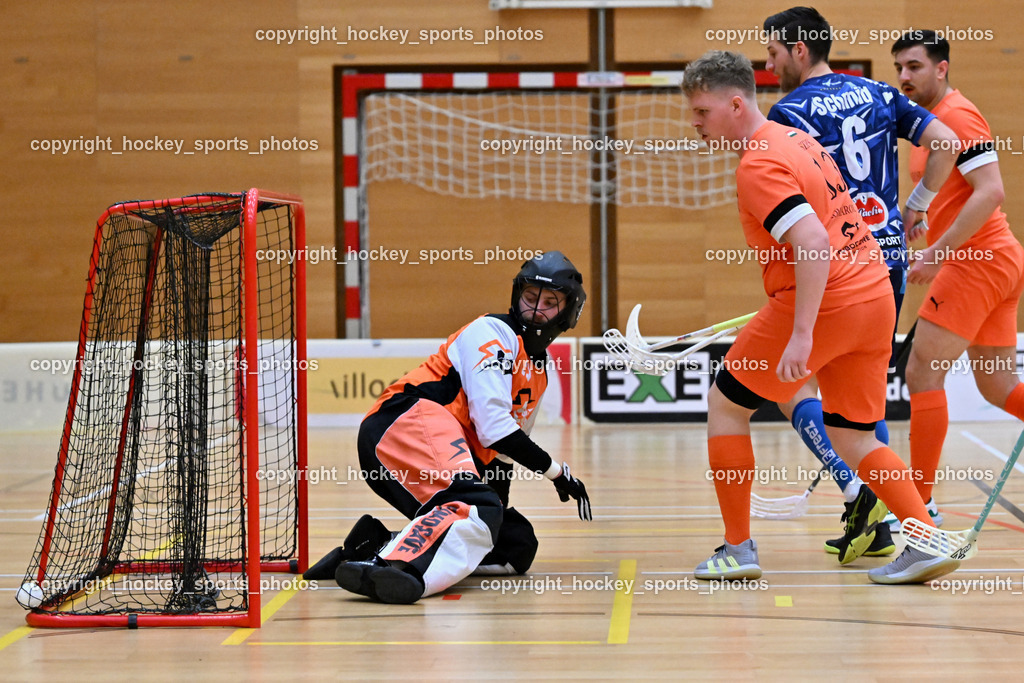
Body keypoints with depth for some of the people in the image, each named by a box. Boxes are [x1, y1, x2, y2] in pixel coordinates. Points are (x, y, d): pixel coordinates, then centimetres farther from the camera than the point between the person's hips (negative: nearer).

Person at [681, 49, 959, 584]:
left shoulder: (758, 165, -13)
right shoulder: (798, 140, 16)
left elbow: (815, 245, -24)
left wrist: (800, 334, -28)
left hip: (822, 301, -9)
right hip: (876, 296, 9)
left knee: (726, 404, 8)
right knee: (853, 440, 14)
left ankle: (737, 549, 9)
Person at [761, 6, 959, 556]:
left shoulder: (790, 112, -6)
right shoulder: (879, 95, 12)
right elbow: (946, 143, 7)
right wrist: (916, 207, 16)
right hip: (889, 254, 6)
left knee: (794, 387, 0)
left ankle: (856, 488, -20)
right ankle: (876, 522, 11)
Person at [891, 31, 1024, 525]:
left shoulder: (956, 116, -11)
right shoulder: (929, 121, 18)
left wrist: (938, 252, -22)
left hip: (976, 261, -10)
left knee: (922, 374, -8)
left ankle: (920, 503, -5)